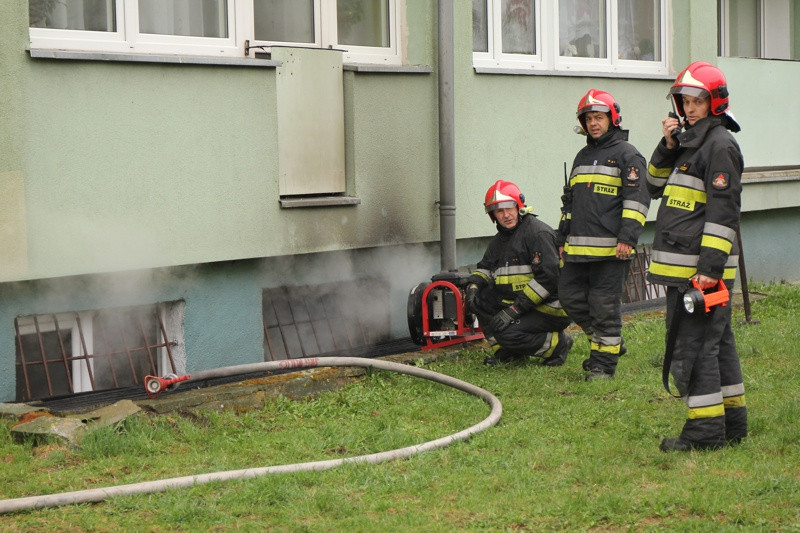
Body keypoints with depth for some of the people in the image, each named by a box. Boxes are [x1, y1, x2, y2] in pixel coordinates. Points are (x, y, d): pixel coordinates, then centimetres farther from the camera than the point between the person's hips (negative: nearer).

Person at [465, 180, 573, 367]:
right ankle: (505, 350, 5)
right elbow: (485, 268, 21)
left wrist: (513, 310, -25)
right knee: (480, 297, -5)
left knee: (507, 333, -26)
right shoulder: (499, 239, 14)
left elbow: (547, 278, -24)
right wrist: (473, 286, -5)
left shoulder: (538, 232, -15)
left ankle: (558, 344, -2)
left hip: (550, 308, -9)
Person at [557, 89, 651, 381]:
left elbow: (637, 198, -10)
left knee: (605, 305, -4)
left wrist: (628, 238, -19)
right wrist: (563, 239, 22)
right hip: (578, 248, 8)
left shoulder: (626, 154, -3)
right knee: (571, 297, 8)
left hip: (610, 248, -8)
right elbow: (569, 200, 27)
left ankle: (604, 363, 6)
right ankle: (606, 342, 25)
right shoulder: (582, 157, 21)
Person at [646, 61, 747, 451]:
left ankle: (705, 429, -4)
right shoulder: (689, 141, 18)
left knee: (695, 344, -8)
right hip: (682, 266, 10)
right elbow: (656, 187, 21)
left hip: (702, 268, -10)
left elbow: (724, 211, -17)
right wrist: (667, 148, 5)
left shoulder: (720, 145, -11)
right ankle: (732, 422, 22)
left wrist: (710, 266, -22)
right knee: (717, 340, 14)